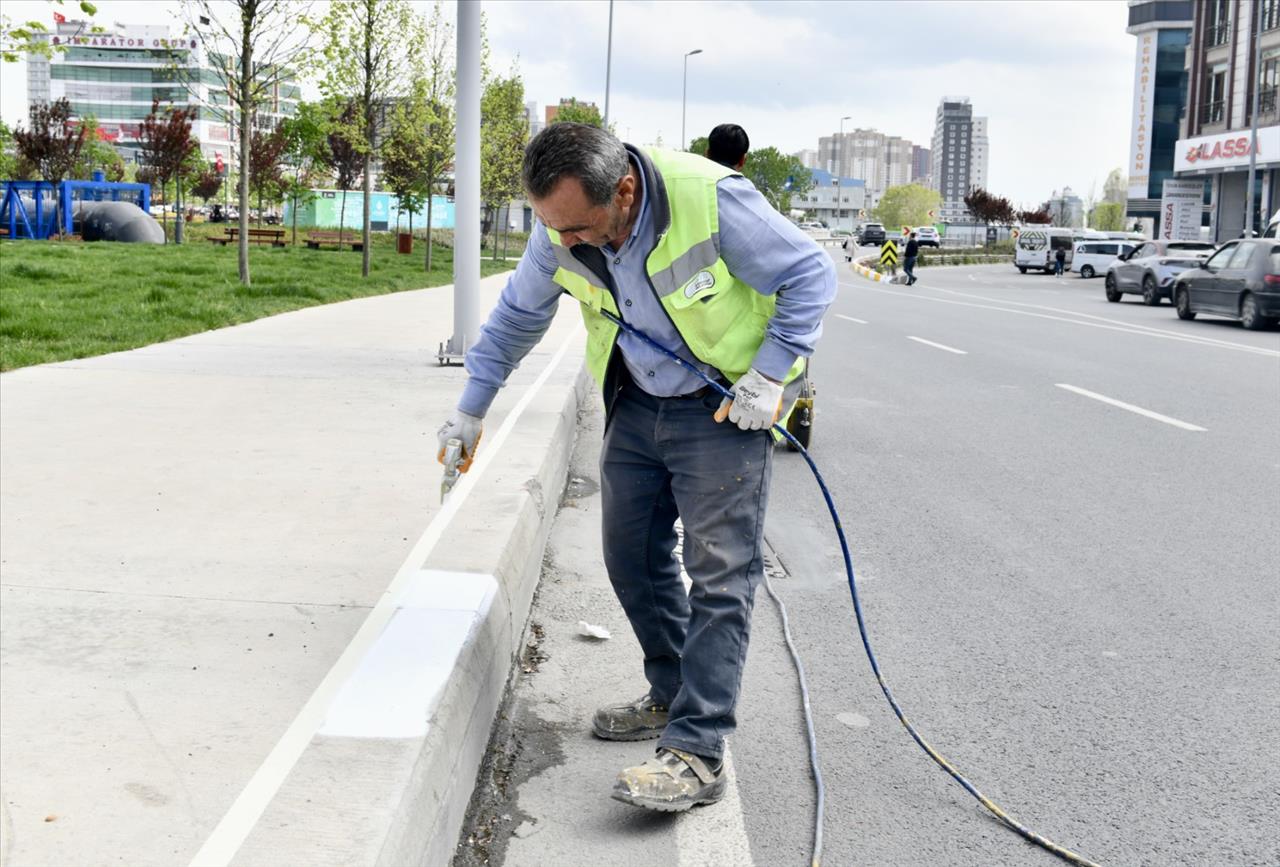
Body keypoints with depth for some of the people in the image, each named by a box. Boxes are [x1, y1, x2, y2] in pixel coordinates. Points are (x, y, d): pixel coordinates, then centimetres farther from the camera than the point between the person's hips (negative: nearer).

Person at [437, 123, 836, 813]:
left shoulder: (712, 200, -29)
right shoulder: (560, 231, -12)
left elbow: (810, 274, -15)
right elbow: (517, 317, 7)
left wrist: (770, 374, -20)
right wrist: (471, 407, 11)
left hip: (724, 405, -6)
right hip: (636, 403, 6)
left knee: (719, 570, -11)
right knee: (632, 556, 10)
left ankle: (696, 751, -11)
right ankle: (673, 697, 28)